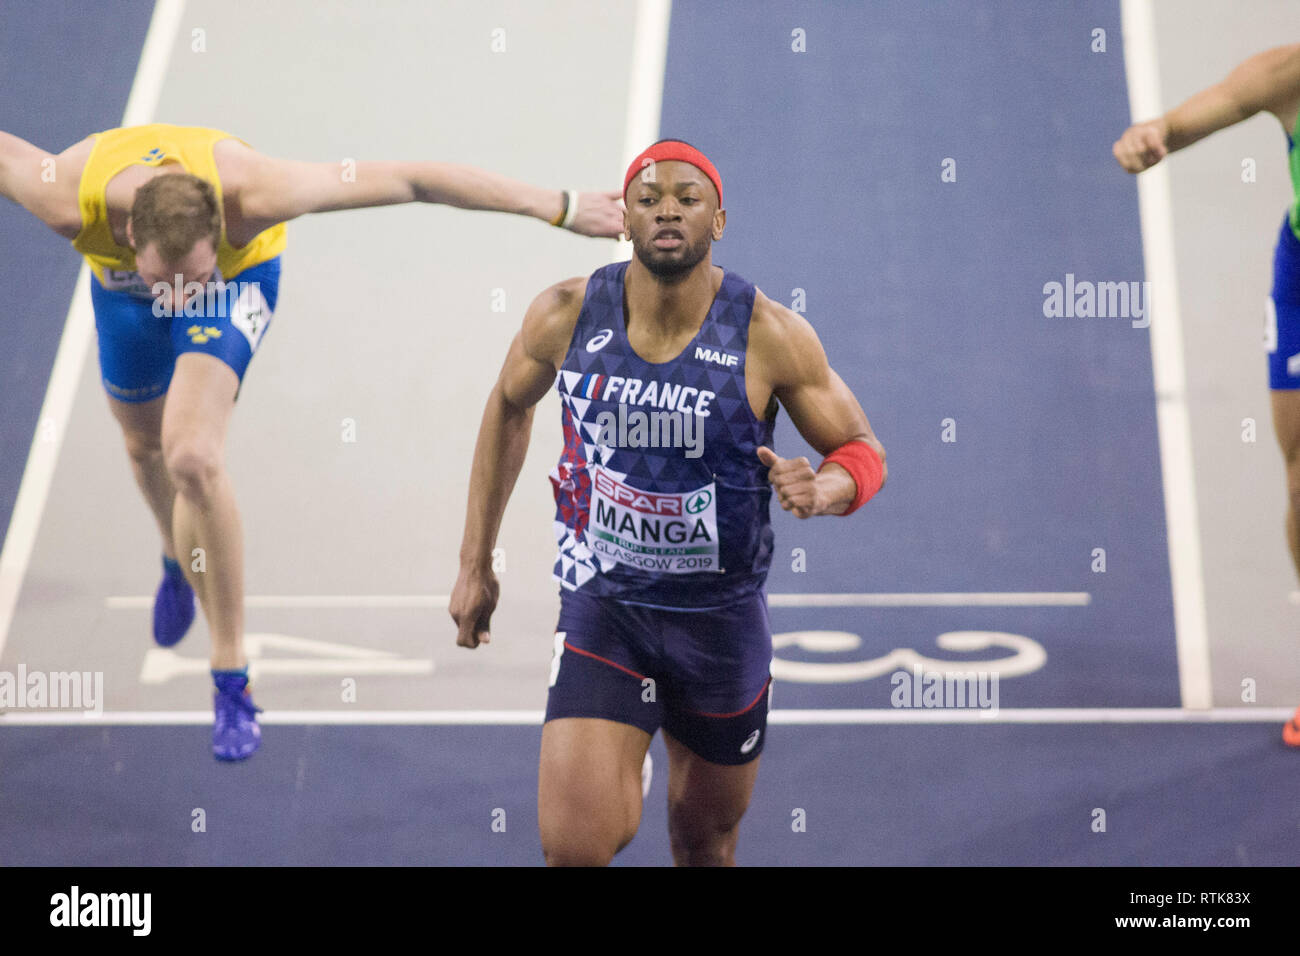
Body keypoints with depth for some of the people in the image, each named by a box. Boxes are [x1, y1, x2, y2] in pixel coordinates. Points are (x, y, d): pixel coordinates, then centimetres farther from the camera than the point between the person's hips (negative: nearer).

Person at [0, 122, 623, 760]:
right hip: (121, 282, 3)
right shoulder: (67, 201, -43)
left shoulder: (249, 193, -45)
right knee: (144, 442, 24)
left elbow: (411, 181, -39)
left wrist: (557, 207, -36)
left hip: (237, 276, -3)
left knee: (192, 458, -22)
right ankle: (178, 558, 61)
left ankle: (231, 680, -10)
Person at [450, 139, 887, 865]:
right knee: (573, 848, -16)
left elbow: (863, 451, -4)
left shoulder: (770, 336, -14)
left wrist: (820, 491, -28)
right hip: (601, 608, 0)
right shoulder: (565, 316, -9)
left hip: (722, 616, 0)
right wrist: (476, 563, 12)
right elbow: (510, 405, 11)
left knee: (706, 844, 18)